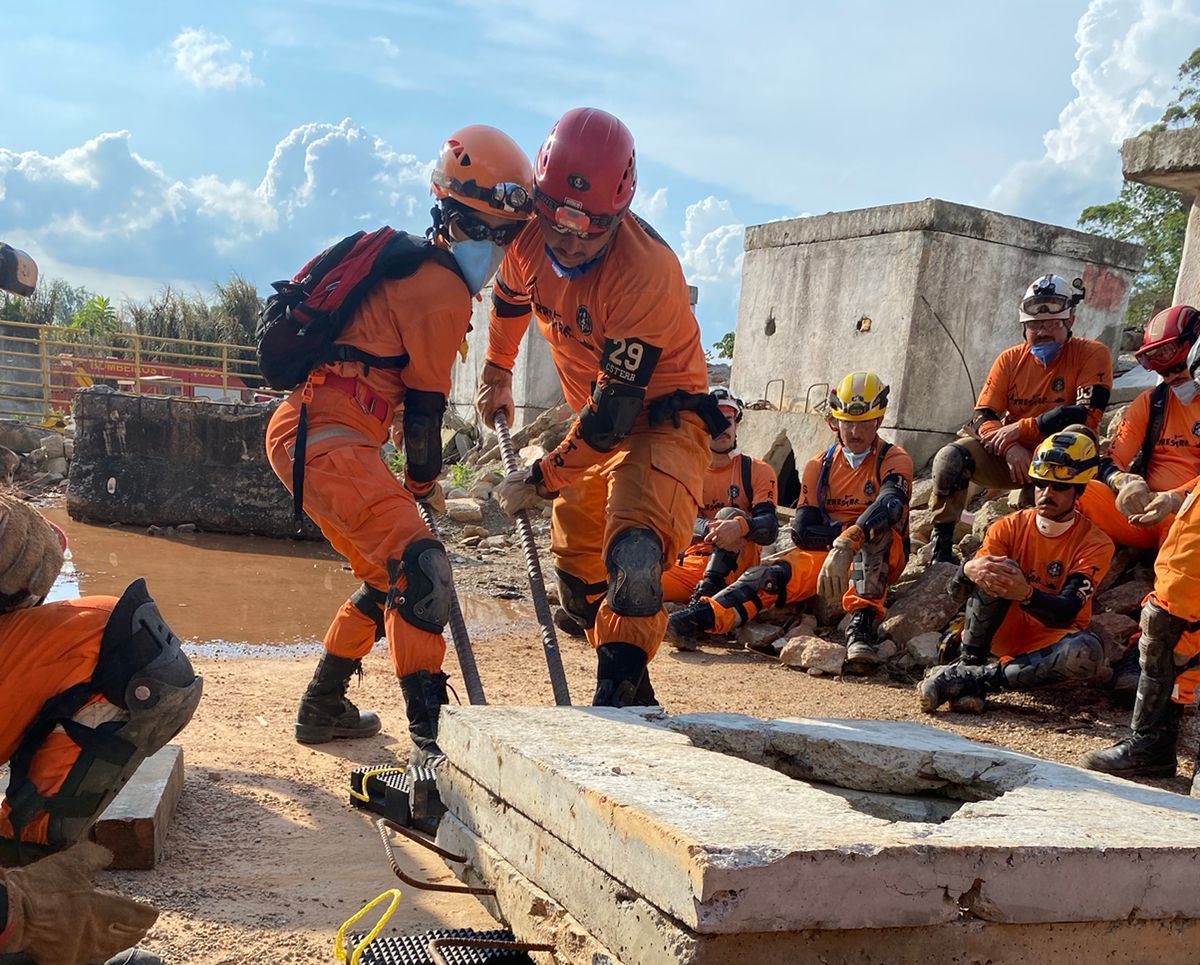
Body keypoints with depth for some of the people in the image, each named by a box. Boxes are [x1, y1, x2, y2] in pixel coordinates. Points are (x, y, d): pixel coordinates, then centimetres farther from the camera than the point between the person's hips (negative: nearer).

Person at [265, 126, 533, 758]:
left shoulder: (410, 264, 22)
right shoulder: (443, 291, -9)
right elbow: (426, 403, -5)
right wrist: (425, 483, 9)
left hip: (300, 432, 11)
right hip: (328, 438, -11)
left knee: (384, 576, 21)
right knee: (419, 566, -21)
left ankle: (323, 708, 32)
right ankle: (430, 737, -27)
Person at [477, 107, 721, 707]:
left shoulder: (645, 272, -33)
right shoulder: (530, 232, -12)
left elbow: (614, 413, -29)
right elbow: (511, 297, 14)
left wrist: (542, 480, -19)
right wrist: (496, 374, 28)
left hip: (662, 415, -7)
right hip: (597, 414, 8)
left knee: (633, 559, -32)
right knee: (576, 568, 15)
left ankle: (617, 699, -21)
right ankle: (633, 693, 35)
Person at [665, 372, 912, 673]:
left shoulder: (894, 459, -3)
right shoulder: (820, 465, 10)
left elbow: (889, 504, -28)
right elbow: (802, 531, 1)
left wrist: (848, 542, -45)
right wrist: (844, 532, -16)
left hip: (883, 556, -3)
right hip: (825, 549, 3)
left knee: (874, 528, -36)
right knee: (773, 572, -27)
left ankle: (862, 625, -47)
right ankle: (700, 617, -48)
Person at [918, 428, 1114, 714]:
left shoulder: (1095, 543, -9)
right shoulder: (1009, 527, -3)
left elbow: (1066, 613, -22)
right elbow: (956, 588, -12)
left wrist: (1026, 594, -45)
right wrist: (970, 570, -38)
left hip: (1047, 643, -1)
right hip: (1004, 634, 1)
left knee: (1087, 652, -36)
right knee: (1001, 569, -26)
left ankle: (975, 679, -30)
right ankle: (967, 664, -23)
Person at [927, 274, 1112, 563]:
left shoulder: (1092, 355, -8)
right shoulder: (1010, 359, 3)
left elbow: (1086, 416, -21)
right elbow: (984, 417, -3)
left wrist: (1019, 428, -19)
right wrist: (1010, 448, -24)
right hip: (1010, 456, 3)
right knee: (950, 458, -22)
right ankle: (941, 551, -15)